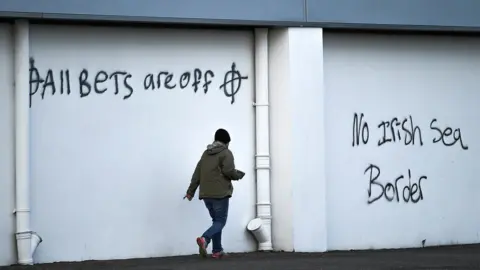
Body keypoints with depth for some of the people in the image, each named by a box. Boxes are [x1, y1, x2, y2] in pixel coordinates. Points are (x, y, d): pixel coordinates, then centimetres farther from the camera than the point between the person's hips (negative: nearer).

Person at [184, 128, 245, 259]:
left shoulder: (206, 153, 15)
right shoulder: (226, 153, -5)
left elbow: (197, 173, 12)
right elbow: (229, 171, -17)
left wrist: (191, 191, 12)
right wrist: (239, 174, 4)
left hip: (206, 194, 6)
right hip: (220, 193, -6)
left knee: (216, 220, 17)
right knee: (220, 221, -2)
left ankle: (217, 250, 13)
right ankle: (204, 239, -27)